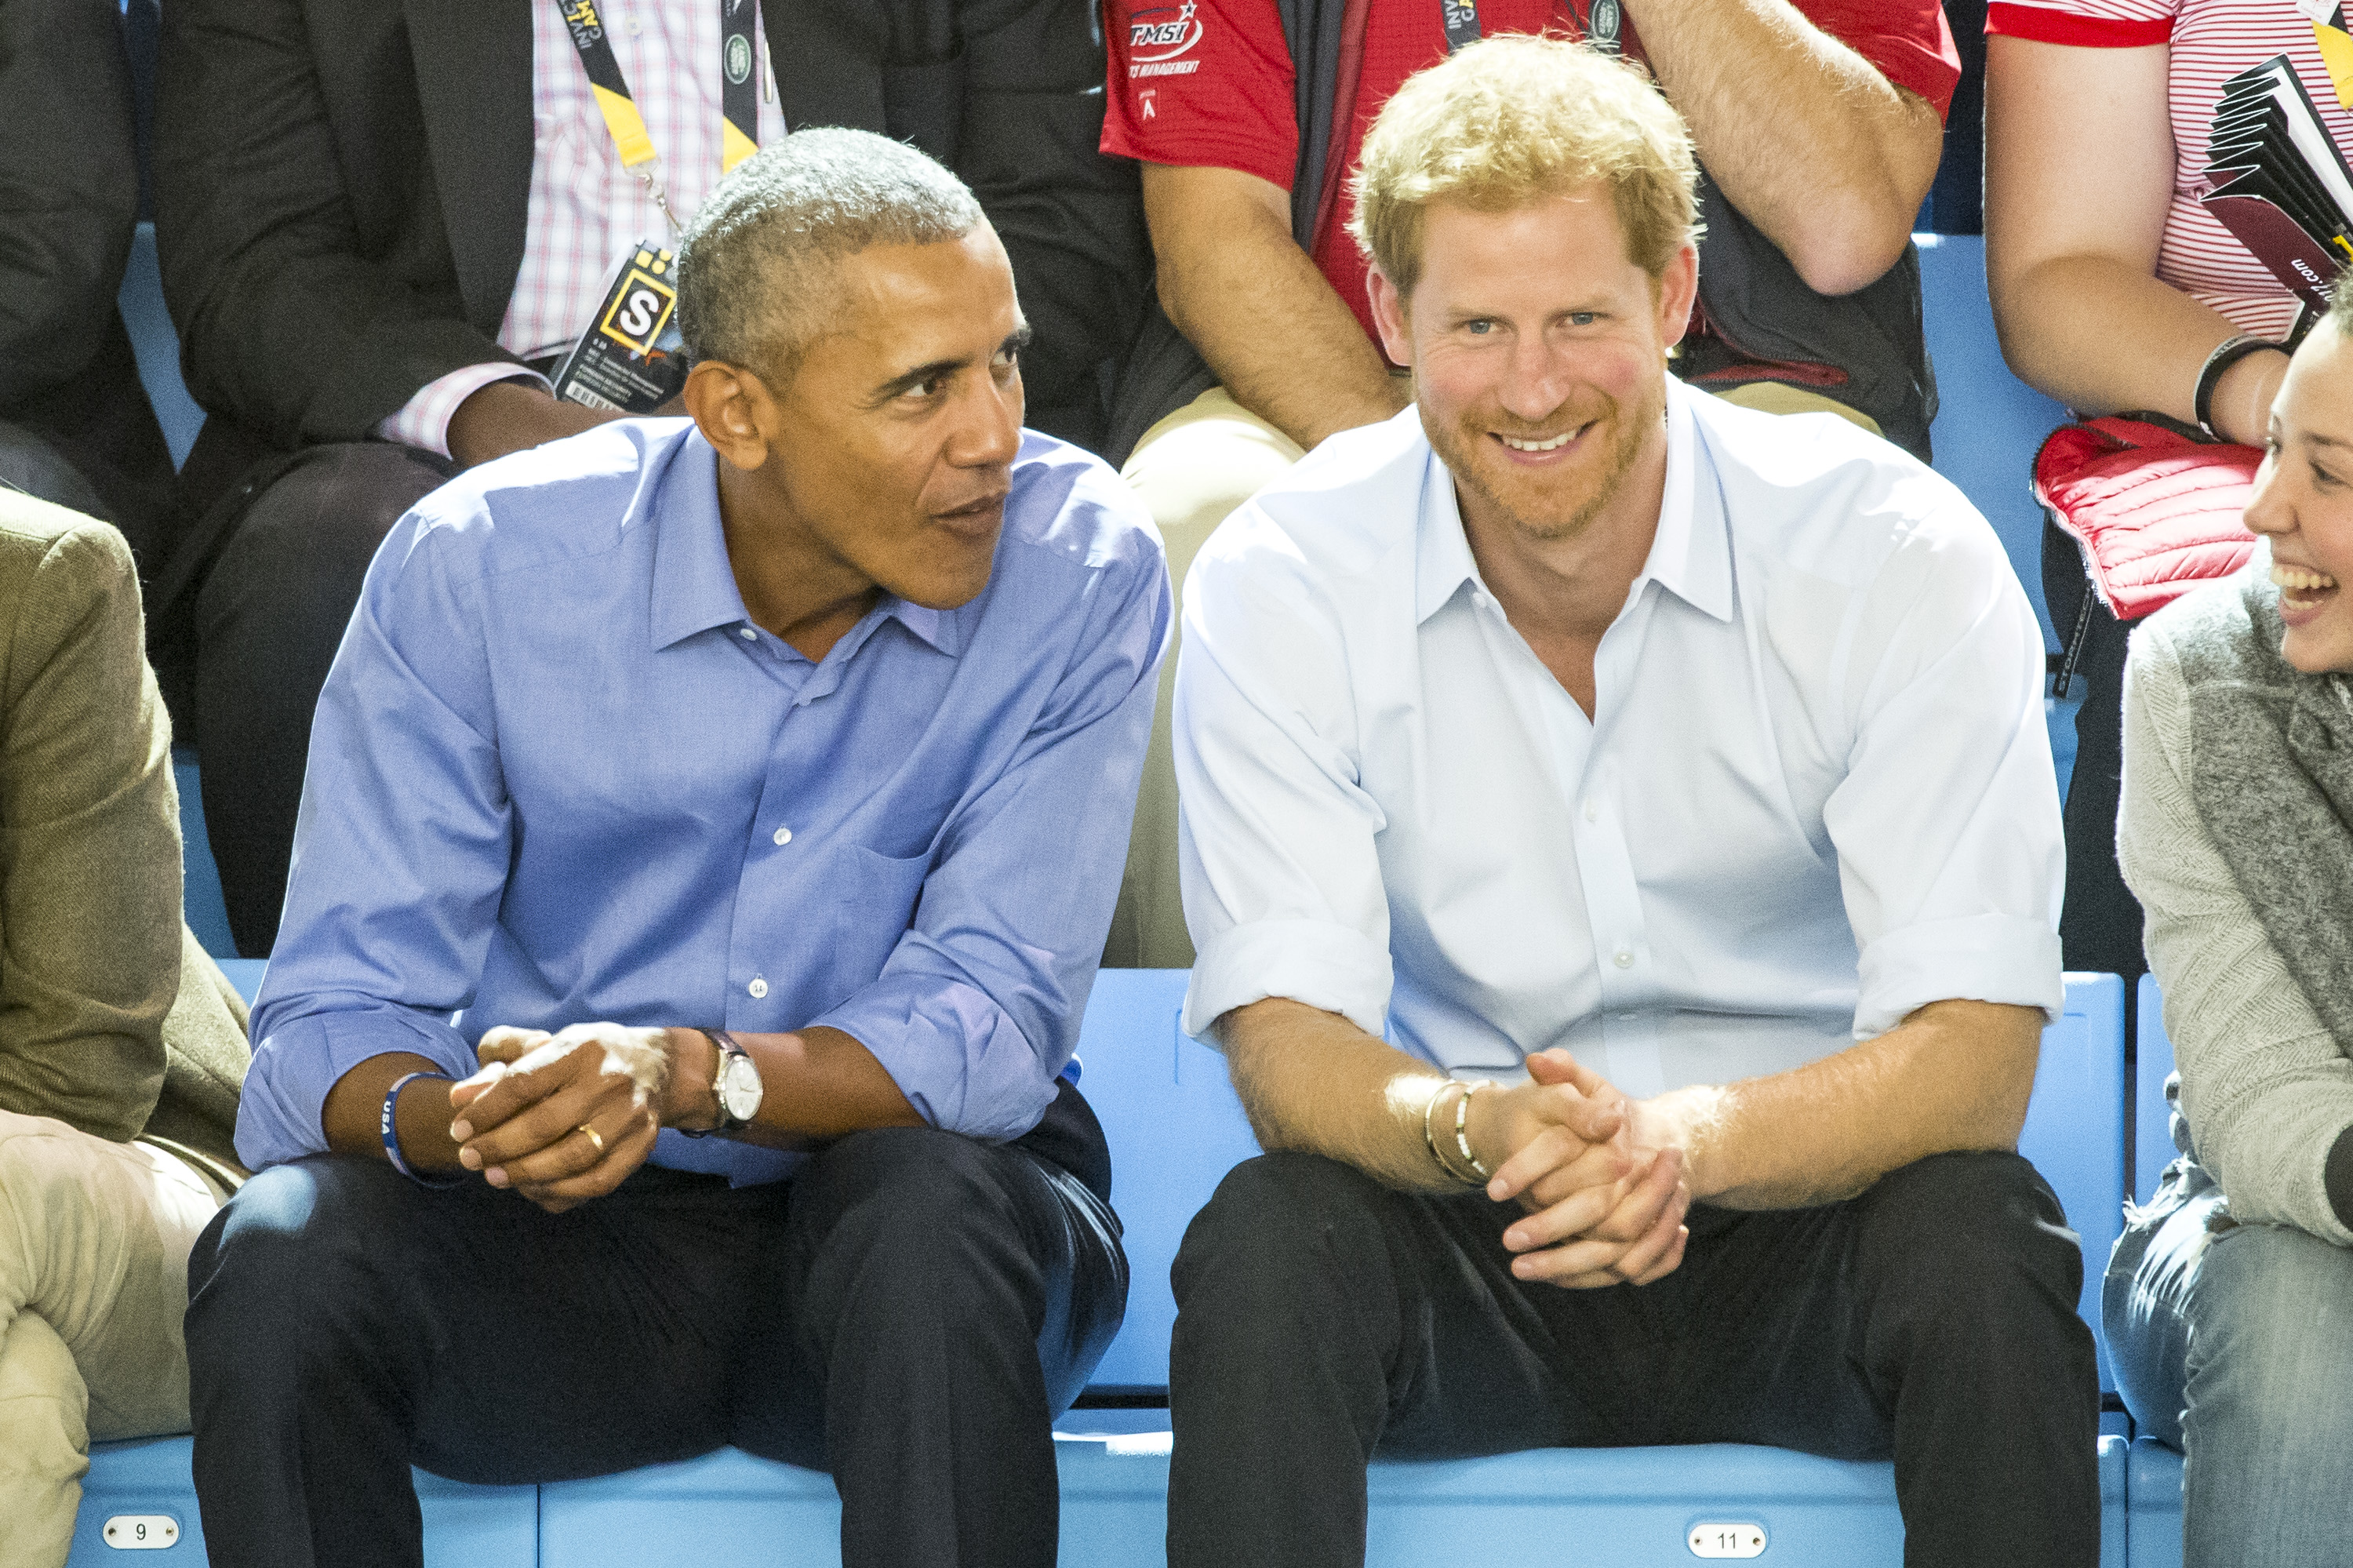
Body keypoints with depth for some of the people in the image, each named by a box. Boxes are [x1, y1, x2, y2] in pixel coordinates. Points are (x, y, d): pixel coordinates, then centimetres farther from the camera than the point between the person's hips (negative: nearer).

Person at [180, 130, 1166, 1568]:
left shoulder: (1080, 569, -11)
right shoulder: (479, 565, -10)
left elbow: (991, 1029, -15)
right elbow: (330, 1038, -11)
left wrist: (689, 1072, -34)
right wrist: (459, 1121, -36)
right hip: (557, 1244, 0)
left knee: (928, 1205, -35)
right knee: (283, 1255, -29)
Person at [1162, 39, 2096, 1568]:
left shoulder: (1894, 553, -11)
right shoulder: (1281, 584, -7)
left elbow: (1972, 1054, -17)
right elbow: (1286, 1040, -12)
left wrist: (1690, 1141, -37)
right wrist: (1476, 1133, -36)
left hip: (1795, 1209, 0)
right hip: (1470, 1248, 1)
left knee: (1977, 1238, -33)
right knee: (1265, 1247, -31)